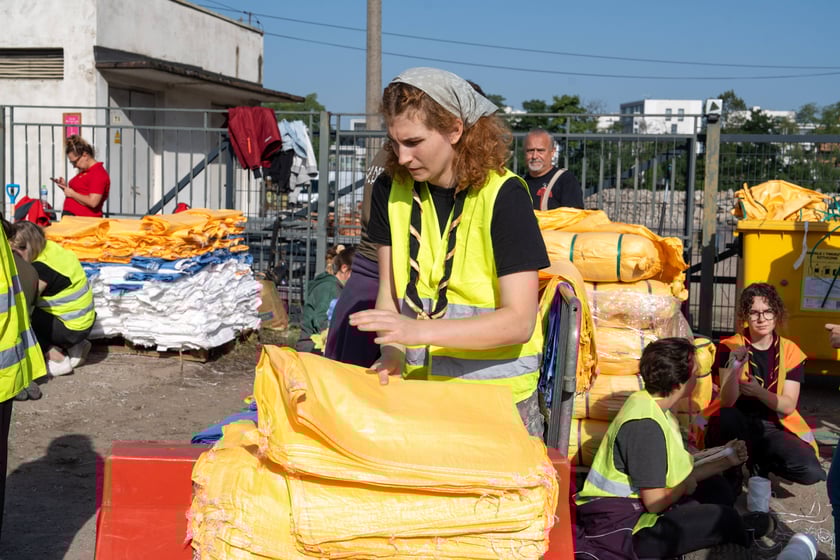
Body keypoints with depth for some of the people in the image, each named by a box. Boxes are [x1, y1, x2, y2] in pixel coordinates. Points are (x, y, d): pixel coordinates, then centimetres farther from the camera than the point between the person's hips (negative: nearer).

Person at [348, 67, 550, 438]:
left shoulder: (503, 195, -14)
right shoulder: (391, 189, 2)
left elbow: (519, 321, -19)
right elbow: (389, 289, 4)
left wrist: (420, 330, -29)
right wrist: (392, 352, -16)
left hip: (495, 391, -4)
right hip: (416, 385, 4)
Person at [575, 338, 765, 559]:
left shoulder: (655, 408, 7)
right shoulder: (645, 425, -24)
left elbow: (681, 475, 12)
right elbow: (655, 502, -22)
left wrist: (725, 461, 11)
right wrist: (685, 487, -3)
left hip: (637, 505, 11)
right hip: (619, 529, -11)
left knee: (713, 487, 21)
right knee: (723, 518, -16)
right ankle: (740, 532, 15)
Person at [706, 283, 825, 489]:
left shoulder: (791, 352, -2)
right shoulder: (730, 347, -7)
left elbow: (788, 406, -8)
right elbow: (727, 402, -18)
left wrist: (758, 391, -27)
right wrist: (734, 368, -36)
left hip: (772, 427, 3)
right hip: (736, 426, -2)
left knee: (812, 472, -23)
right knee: (728, 417, -38)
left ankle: (760, 462, 8)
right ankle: (731, 472, -10)